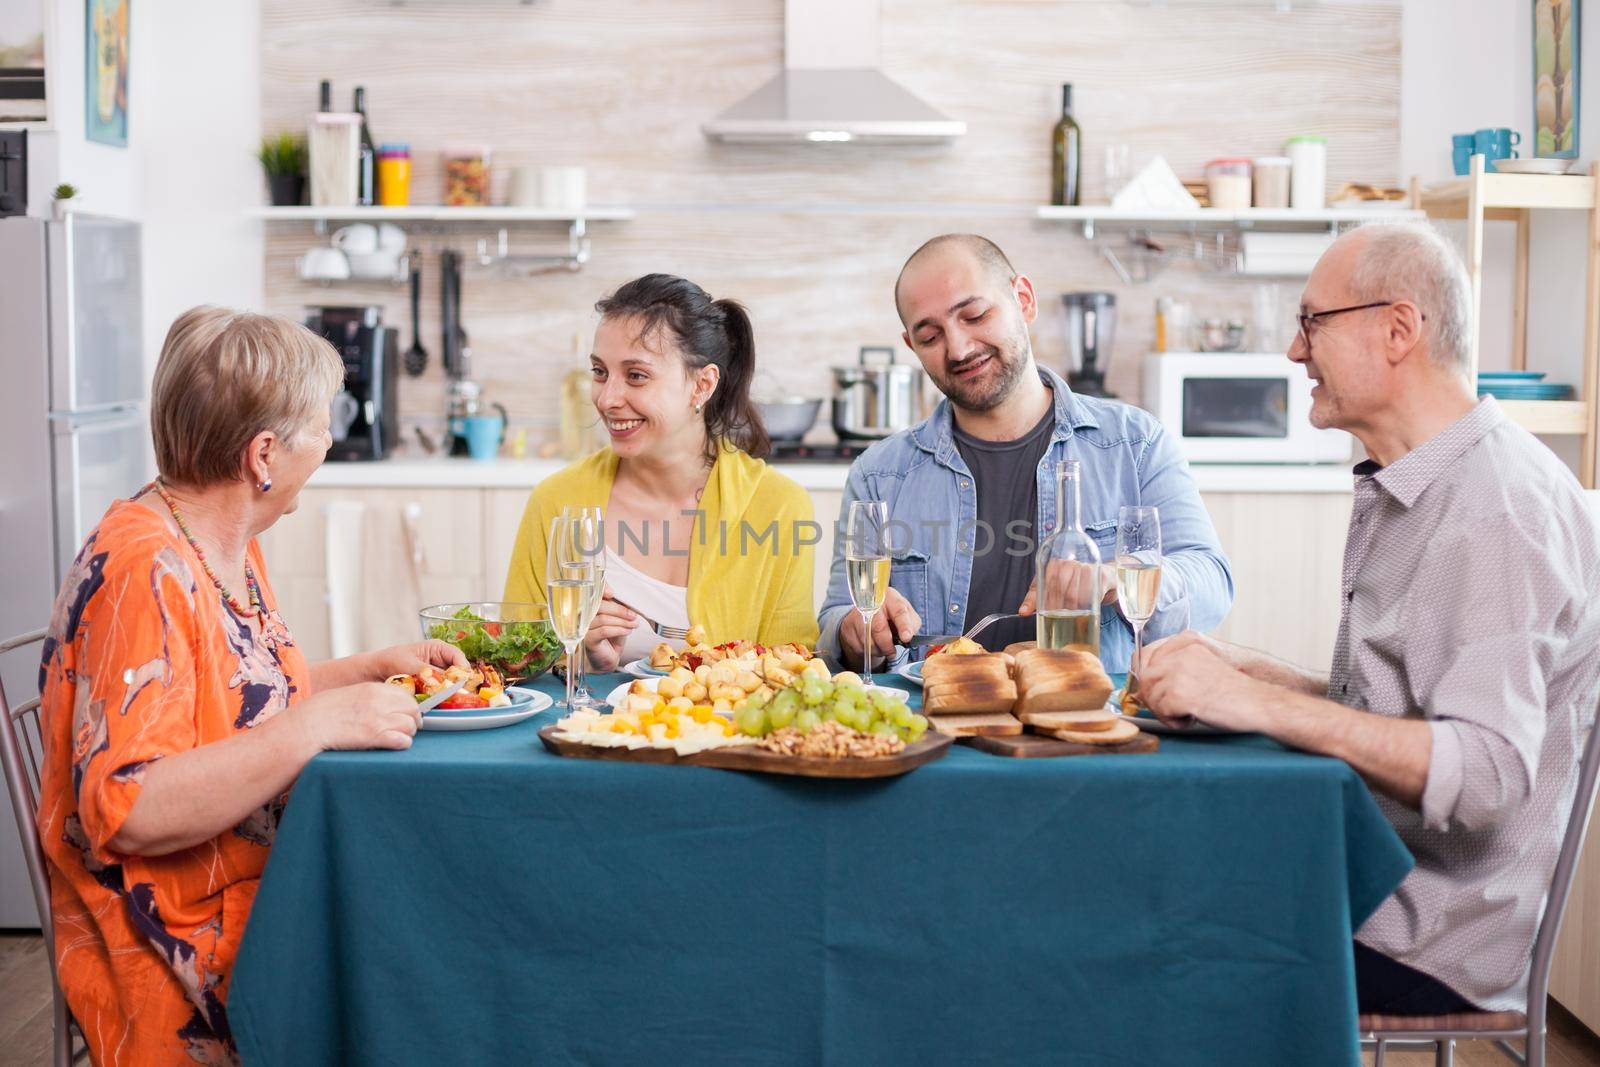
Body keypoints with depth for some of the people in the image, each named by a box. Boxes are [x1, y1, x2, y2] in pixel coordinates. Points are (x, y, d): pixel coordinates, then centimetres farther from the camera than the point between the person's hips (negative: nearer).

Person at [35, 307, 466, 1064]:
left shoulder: (229, 547, 10)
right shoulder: (144, 573, -20)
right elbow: (125, 813, -26)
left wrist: (374, 667, 14)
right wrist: (319, 724, -28)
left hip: (262, 898, 9)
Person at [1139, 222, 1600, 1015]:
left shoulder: (1503, 512, -19)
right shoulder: (1401, 491, 15)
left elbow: (1485, 773, -29)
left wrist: (1258, 703, -30)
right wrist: (1245, 671, 5)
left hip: (1424, 942, -9)